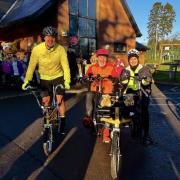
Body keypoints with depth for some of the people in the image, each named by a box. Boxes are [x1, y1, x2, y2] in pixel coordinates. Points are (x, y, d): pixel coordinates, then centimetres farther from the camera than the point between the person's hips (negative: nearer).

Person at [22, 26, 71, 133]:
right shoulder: (37, 49, -20)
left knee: (60, 99, -6)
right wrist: (27, 81, -19)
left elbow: (65, 66, -21)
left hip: (58, 77, -1)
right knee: (46, 101, 4)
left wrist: (67, 81, -31)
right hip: (44, 78, 1)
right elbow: (32, 66, -14)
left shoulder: (60, 49, -21)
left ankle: (63, 120, 14)